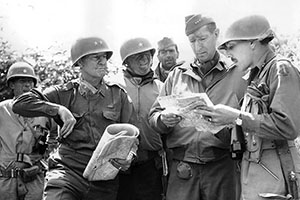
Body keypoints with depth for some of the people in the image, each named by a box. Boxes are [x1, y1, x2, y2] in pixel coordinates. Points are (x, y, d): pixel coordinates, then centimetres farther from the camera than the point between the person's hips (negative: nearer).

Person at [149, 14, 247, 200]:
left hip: (223, 166, -1)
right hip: (182, 168, 2)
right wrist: (164, 120, -10)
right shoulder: (177, 75, 12)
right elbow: (154, 114, 11)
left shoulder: (237, 74, 4)